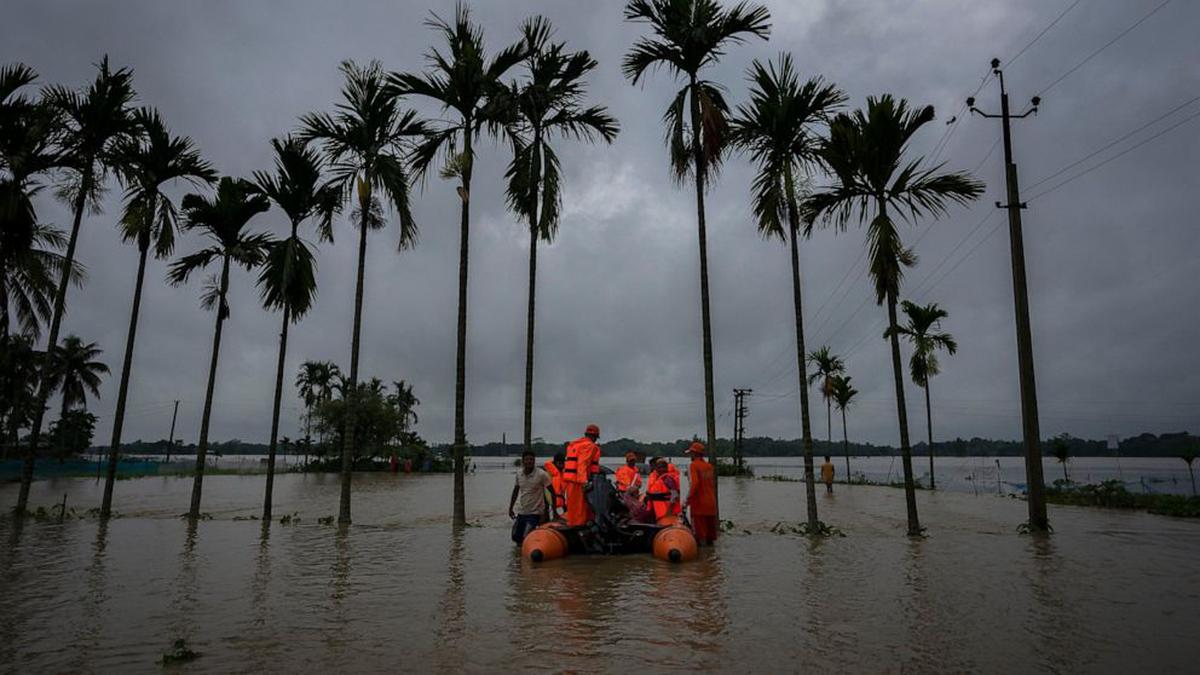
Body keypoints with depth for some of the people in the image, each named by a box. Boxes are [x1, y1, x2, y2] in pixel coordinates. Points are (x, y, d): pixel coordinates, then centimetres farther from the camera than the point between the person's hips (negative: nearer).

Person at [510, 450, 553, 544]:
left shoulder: (541, 474, -17)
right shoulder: (519, 473, -1)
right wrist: (510, 508, 14)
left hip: (535, 512, -5)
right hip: (521, 511, 5)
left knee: (526, 538, -15)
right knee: (516, 537, 12)